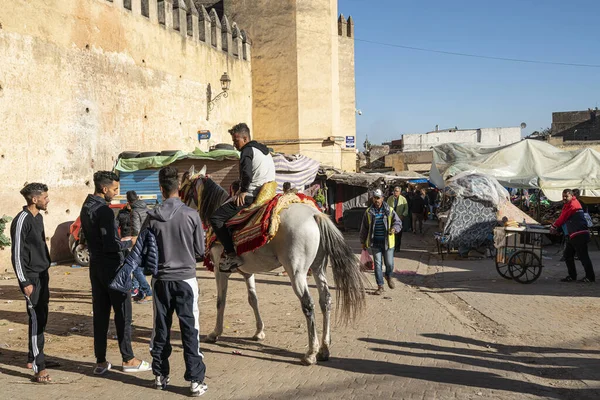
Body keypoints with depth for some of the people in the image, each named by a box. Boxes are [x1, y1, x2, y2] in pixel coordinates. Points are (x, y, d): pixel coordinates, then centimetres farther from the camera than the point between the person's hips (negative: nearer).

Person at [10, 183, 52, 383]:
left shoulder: (38, 217, 11)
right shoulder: (22, 220, -15)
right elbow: (17, 254, -16)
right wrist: (25, 282, -17)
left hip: (42, 275, 8)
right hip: (31, 277, -8)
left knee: (41, 318, 14)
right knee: (36, 320, -9)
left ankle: (33, 357, 27)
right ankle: (39, 367, -7)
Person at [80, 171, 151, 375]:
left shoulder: (86, 207, 10)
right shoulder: (104, 211, -19)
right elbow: (111, 245, -23)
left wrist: (119, 240, 14)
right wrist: (128, 242, -6)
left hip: (95, 264, 9)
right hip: (112, 266, -9)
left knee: (100, 314, 10)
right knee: (123, 314, 2)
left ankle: (100, 362, 14)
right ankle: (128, 360, 10)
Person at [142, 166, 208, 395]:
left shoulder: (152, 217, -6)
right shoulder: (191, 215, -11)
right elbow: (200, 251, -3)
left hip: (161, 279, 2)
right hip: (185, 278, -2)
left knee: (161, 329, 13)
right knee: (190, 330, 3)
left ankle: (160, 376, 23)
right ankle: (195, 380, 4)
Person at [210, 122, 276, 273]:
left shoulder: (247, 150, -8)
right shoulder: (265, 150, 22)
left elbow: (247, 173, -24)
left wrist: (243, 191, -12)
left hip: (252, 195, -10)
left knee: (216, 218, -11)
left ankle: (232, 255, -20)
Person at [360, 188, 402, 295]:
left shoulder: (389, 210, 0)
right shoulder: (369, 212, 3)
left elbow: (398, 222, 1)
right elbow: (364, 228, 10)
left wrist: (394, 228, -22)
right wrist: (363, 242, 10)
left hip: (387, 242, 0)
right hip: (375, 243, 1)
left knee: (389, 264, 4)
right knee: (377, 264, 2)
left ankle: (388, 277, 36)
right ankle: (380, 286, 11)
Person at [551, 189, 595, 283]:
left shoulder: (573, 204, -11)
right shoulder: (567, 205, 19)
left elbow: (563, 217, -10)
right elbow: (563, 218, 18)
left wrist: (554, 226, 0)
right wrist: (555, 227, 7)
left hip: (580, 235, -11)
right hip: (573, 236, 11)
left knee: (583, 256, -6)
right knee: (568, 255, 11)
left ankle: (590, 277, 1)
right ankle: (572, 276, 17)